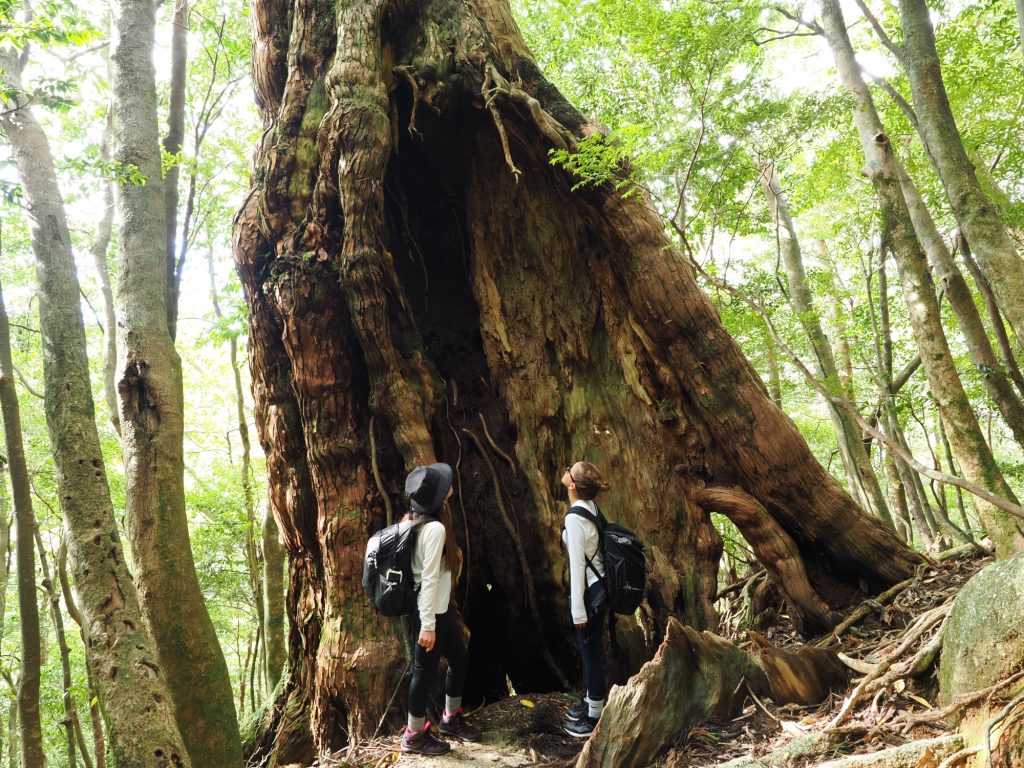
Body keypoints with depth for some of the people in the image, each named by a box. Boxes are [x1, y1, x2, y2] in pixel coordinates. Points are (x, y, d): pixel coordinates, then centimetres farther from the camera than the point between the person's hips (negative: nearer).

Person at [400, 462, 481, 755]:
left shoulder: (415, 520, 4)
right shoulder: (435, 528, -24)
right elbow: (429, 579, -25)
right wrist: (427, 625, -23)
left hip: (440, 608, 10)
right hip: (429, 611, -10)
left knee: (459, 659, 21)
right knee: (425, 671, 7)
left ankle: (451, 719, 39)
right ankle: (414, 736, 24)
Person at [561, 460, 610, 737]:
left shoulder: (574, 518, -24)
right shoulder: (589, 507, 3)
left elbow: (577, 564, -22)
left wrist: (578, 609, -17)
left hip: (590, 592, -9)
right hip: (597, 588, 9)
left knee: (591, 650, 4)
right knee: (591, 648, 20)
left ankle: (594, 717, 17)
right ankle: (591, 702, 36)